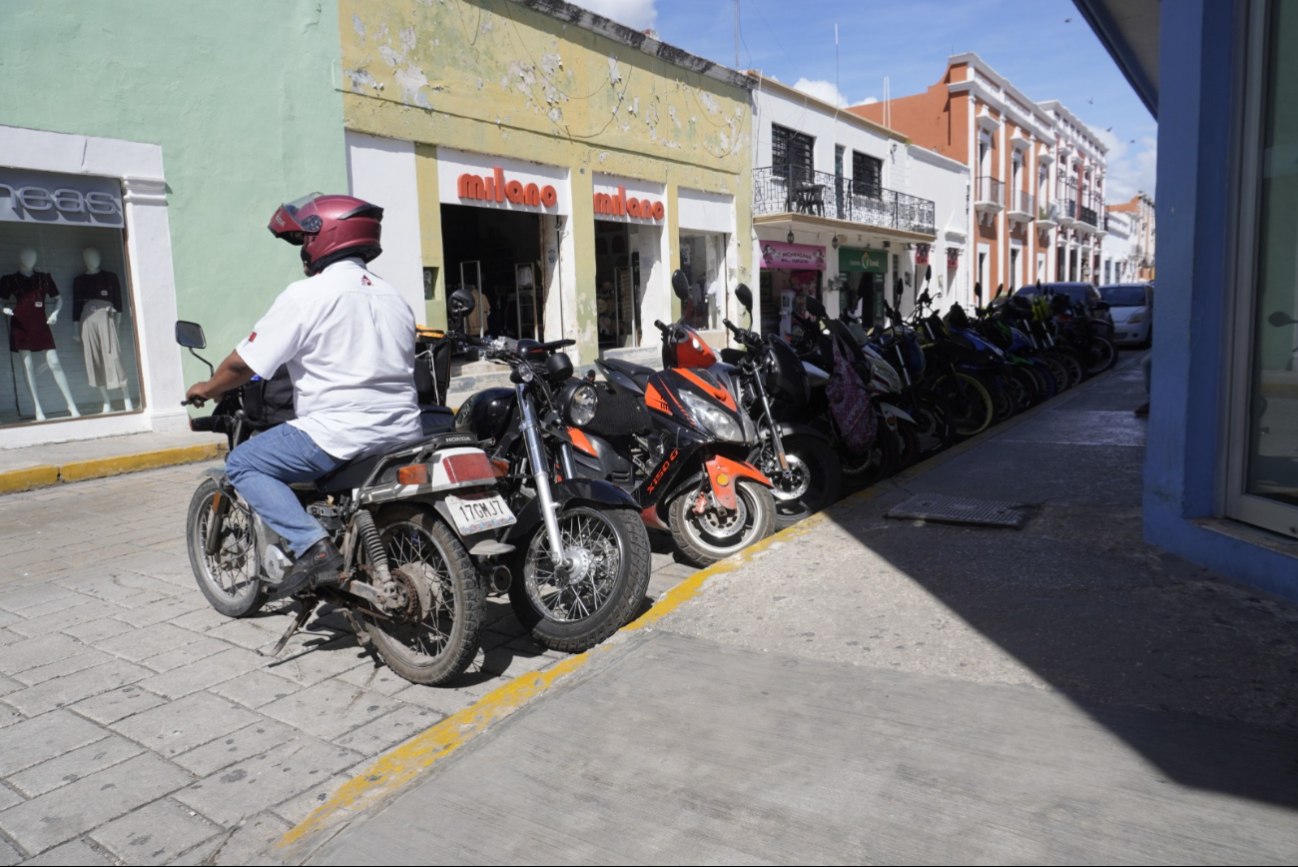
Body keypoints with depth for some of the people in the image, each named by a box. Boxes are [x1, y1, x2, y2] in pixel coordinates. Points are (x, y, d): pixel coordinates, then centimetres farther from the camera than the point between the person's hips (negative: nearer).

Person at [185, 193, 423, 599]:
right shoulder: (394, 296, 15)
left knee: (242, 463, 6)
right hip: (403, 432, 8)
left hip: (341, 435, -8)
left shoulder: (306, 295, -7)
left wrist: (206, 389, 16)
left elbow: (244, 363, -3)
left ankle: (313, 548, -12)